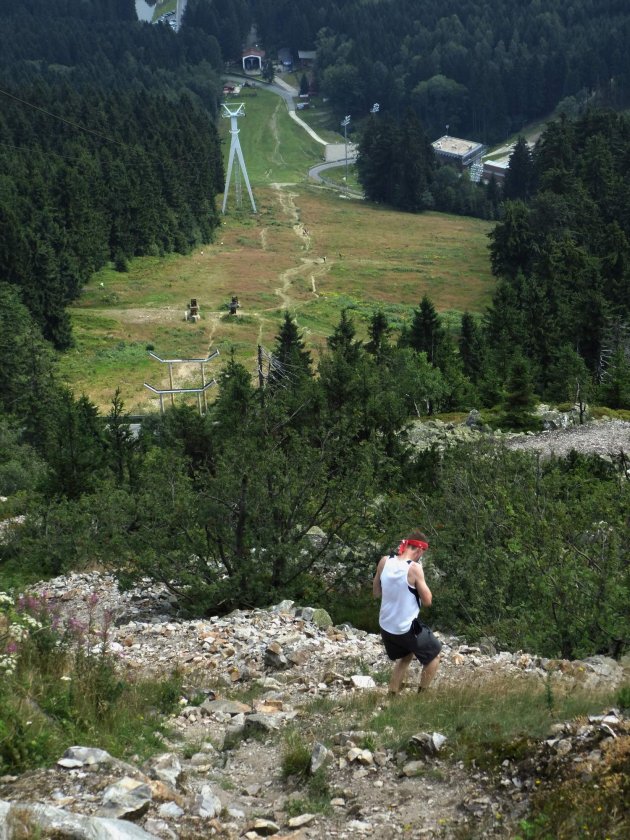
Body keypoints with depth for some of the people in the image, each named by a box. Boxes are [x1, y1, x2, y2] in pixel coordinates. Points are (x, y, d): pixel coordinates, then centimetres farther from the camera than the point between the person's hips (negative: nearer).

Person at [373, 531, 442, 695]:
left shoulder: (384, 562, -4)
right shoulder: (414, 568, -19)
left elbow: (376, 593, 8)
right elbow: (427, 601, -11)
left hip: (386, 626, 6)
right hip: (407, 628, -6)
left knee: (405, 656, 31)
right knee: (434, 655, 20)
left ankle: (392, 696, 26)